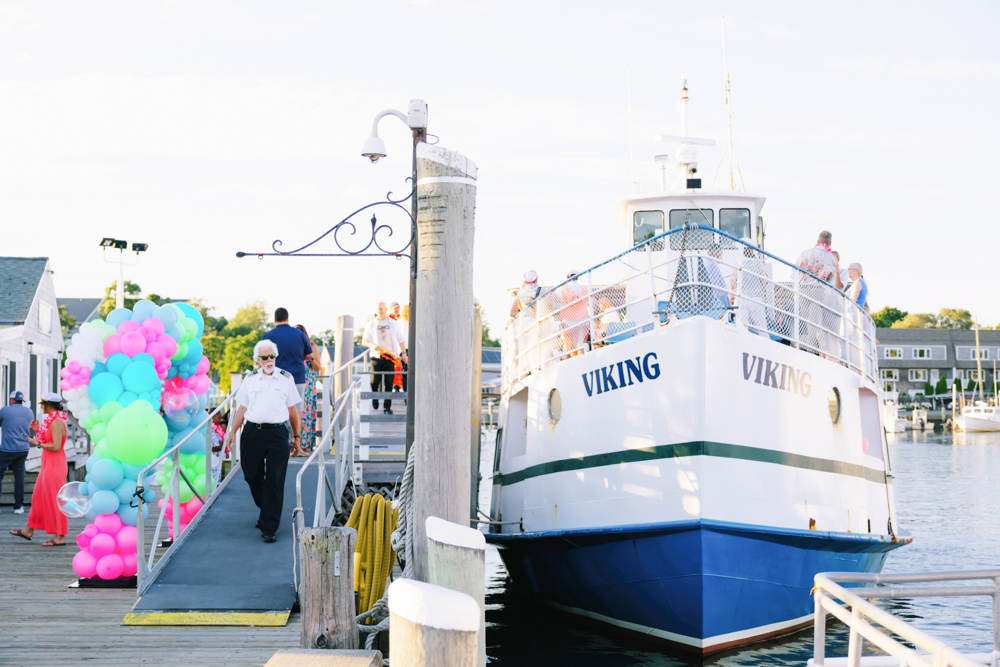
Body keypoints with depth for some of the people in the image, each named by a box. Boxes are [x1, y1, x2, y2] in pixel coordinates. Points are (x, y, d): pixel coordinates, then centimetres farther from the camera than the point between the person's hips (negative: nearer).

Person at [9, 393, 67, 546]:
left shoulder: (57, 422, -18)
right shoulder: (53, 421, 13)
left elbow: (56, 447, -23)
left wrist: (37, 443, -11)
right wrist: (38, 431, 14)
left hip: (54, 466, -10)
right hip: (49, 465, 10)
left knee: (54, 500, -4)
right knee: (38, 497, 18)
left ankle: (60, 537, 1)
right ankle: (29, 530, 28)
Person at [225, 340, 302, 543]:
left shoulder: (286, 379, 6)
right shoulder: (250, 380, 10)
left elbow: (292, 410, 10)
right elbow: (242, 408, 15)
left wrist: (297, 436, 10)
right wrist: (232, 432, 7)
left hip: (277, 434, -2)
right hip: (252, 433, 2)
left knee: (274, 482, -7)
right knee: (252, 477, 10)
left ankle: (268, 528, -4)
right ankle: (266, 511, 37)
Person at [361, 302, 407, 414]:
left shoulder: (392, 323, 11)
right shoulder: (371, 324, 8)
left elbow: (400, 340, 14)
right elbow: (364, 341, 7)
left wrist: (403, 353, 1)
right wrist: (373, 345, -14)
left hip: (390, 357, 1)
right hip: (376, 356, -1)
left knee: (389, 383, -3)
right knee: (375, 381, -3)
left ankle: (387, 407, 2)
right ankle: (374, 399, 27)